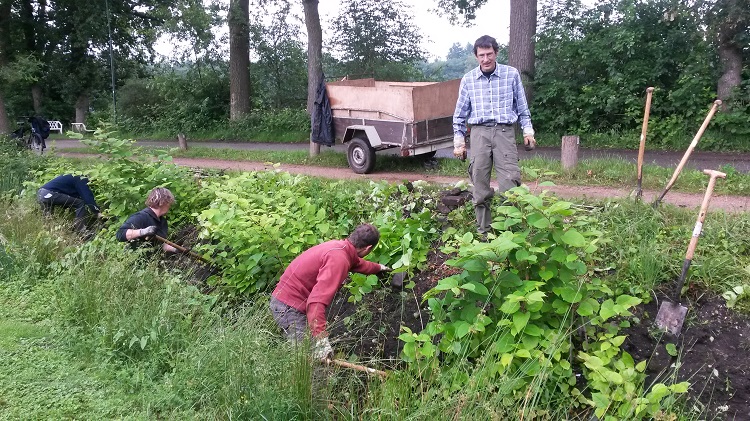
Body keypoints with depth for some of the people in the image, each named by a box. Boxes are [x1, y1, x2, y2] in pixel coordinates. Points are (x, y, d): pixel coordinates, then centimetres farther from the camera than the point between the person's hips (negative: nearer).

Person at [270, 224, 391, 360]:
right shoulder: (338, 258, -24)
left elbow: (358, 263, 34)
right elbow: (317, 299, -34)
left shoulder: (338, 246, 7)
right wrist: (322, 339, -36)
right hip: (289, 306, -10)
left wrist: (378, 267, 53)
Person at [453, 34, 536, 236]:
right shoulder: (468, 80, 8)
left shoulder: (511, 74, 5)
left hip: (504, 131, -1)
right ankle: (483, 231, 13)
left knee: (510, 182, -10)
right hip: (480, 132, 1)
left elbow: (522, 108, 13)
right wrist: (459, 142, 11)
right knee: (480, 186, 3)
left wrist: (528, 131, 6)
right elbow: (460, 115, 14)